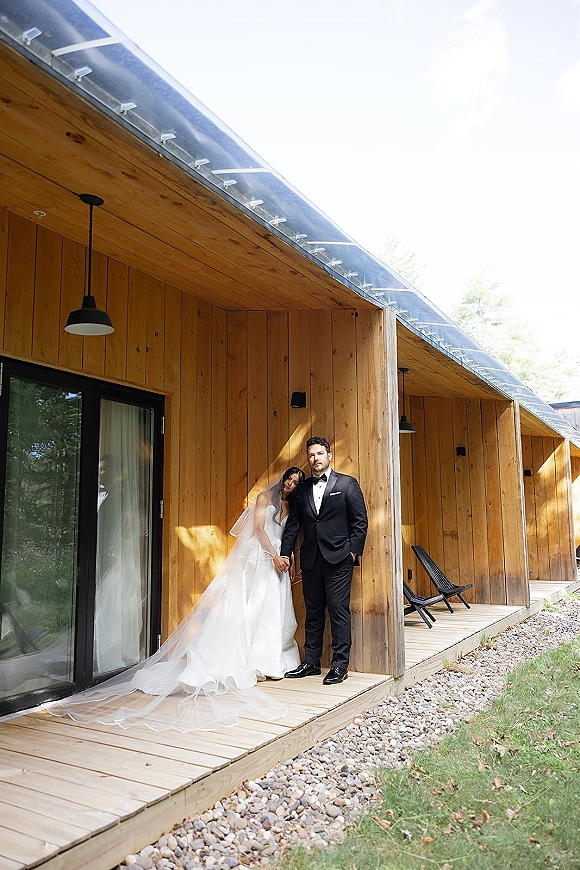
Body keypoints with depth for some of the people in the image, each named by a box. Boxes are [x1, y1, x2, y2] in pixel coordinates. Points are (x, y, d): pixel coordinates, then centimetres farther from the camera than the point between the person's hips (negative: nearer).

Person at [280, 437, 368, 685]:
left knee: (339, 611, -3)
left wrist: (354, 550, -8)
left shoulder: (347, 484, 1)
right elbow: (293, 524, 14)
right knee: (313, 612, 11)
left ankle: (340, 665, 6)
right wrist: (285, 553, 7)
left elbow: (360, 521, -1)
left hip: (338, 559, -4)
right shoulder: (302, 489, 13)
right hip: (310, 560, 5)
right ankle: (311, 663, 20)